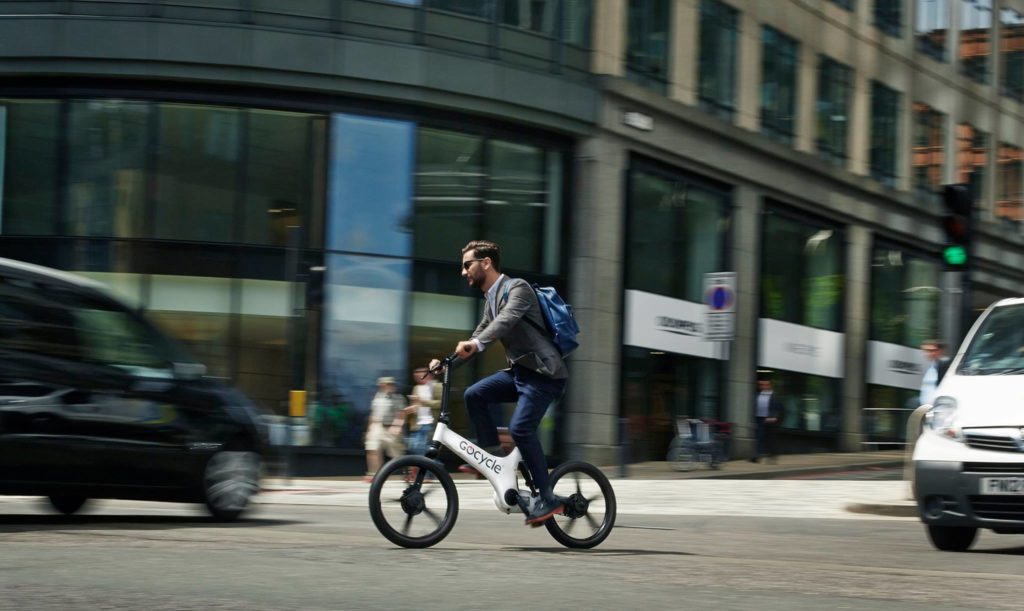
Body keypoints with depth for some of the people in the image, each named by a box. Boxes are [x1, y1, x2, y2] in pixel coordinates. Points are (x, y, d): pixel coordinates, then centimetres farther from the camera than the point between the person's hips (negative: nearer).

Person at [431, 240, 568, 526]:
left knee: (520, 428, -21)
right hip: (520, 369, 9)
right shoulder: (491, 298, 15)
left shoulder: (517, 288, -12)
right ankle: (493, 456, 2)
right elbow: (481, 334, 22)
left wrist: (475, 344, -47)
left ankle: (548, 498, -13)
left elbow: (506, 320, -31)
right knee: (474, 394, -5)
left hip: (543, 372, -9)